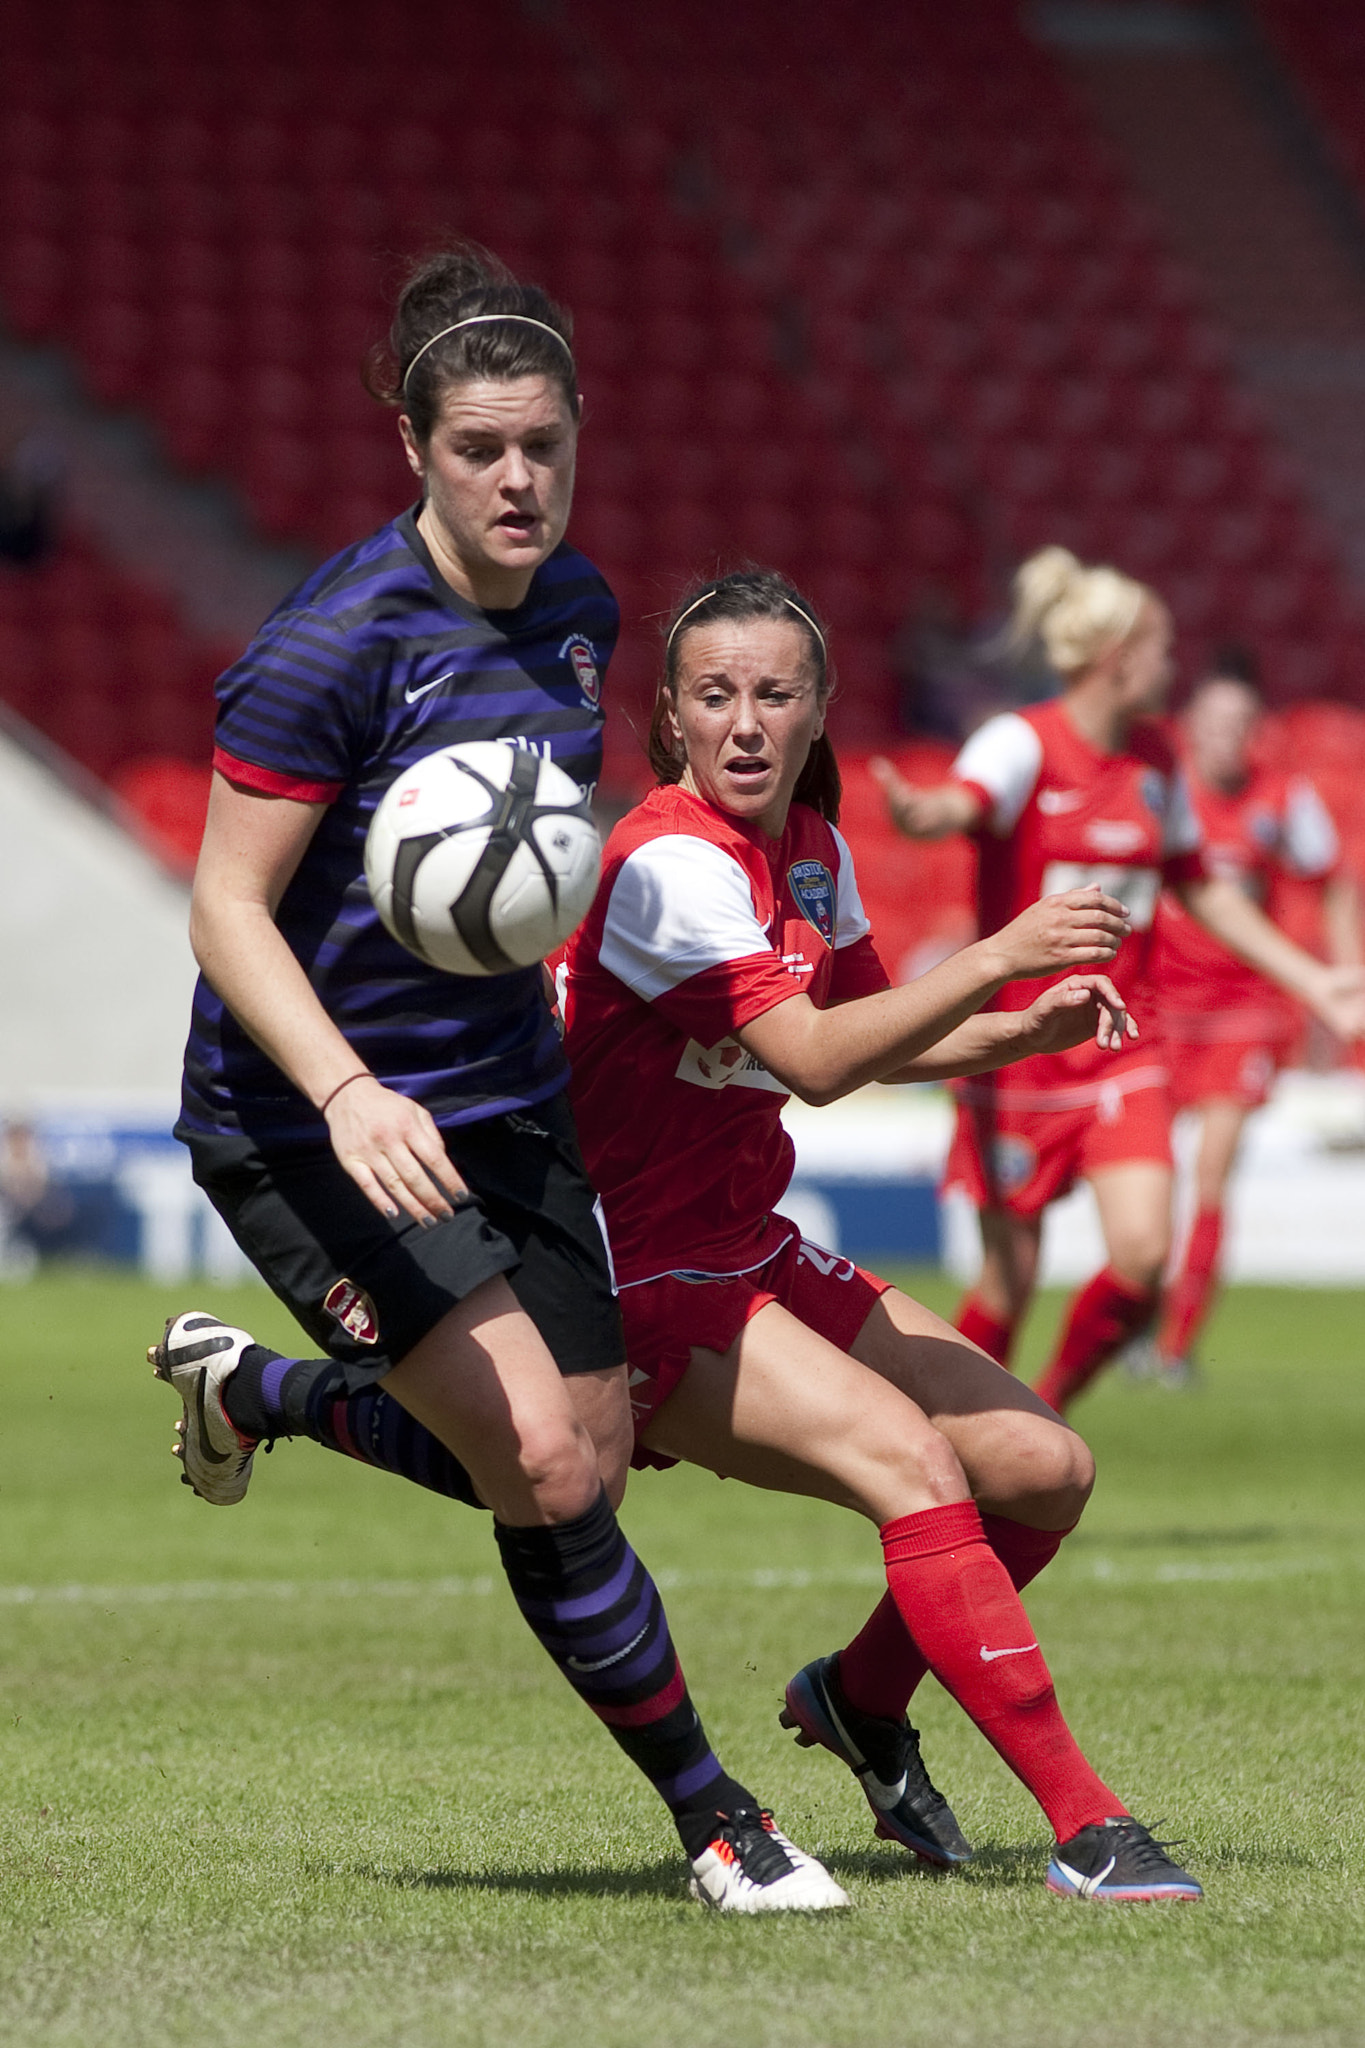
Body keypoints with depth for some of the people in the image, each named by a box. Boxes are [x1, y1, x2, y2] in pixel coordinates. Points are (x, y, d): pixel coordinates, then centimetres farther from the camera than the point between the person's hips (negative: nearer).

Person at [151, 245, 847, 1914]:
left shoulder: (577, 610, 2)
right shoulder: (335, 639, -20)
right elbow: (227, 905, -21)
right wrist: (348, 1094, -33)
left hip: (499, 1092, 7)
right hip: (306, 1121, -7)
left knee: (580, 1464, 7)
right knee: (548, 1471, -16)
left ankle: (249, 1389, 32)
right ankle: (713, 1820, 0)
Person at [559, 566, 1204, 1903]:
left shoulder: (811, 849, 7)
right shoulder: (671, 861, -20)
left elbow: (869, 1036, 21)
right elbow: (815, 1060, -28)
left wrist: (1023, 1031, 4)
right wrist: (999, 958, -28)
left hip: (753, 1257, 9)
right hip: (646, 1283, -9)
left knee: (1045, 1469, 2)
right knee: (905, 1454, -29)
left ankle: (862, 1696, 27)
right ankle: (1084, 1826, -30)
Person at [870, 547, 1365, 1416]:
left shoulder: (1154, 757, 8)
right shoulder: (1023, 742, -11)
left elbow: (1199, 887, 22)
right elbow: (966, 802, -35)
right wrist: (917, 813, -60)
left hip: (1122, 1044, 5)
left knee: (1142, 1254, -12)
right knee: (1011, 1280, -1)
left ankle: (1048, 1410, 13)